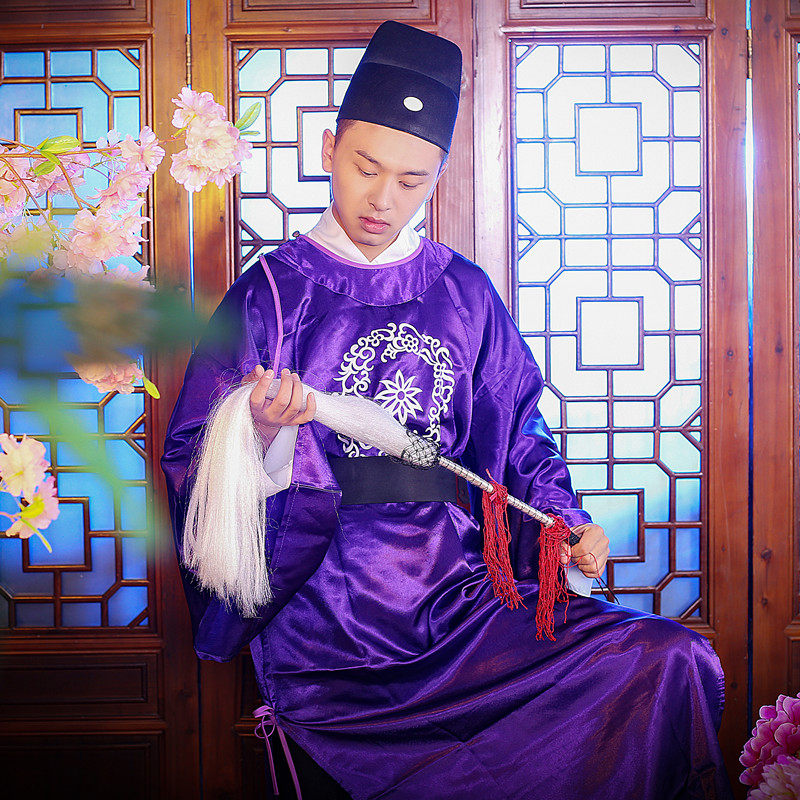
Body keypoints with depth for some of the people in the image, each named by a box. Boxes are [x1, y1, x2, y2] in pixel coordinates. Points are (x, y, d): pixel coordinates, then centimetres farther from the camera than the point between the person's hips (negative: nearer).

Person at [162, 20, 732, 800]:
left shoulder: (465, 294, 11)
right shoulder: (271, 294, 2)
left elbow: (518, 429, 18)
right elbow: (190, 464, 0)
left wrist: (564, 518, 2)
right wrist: (260, 437, -21)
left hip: (458, 586, 4)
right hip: (328, 612, -3)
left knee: (675, 663, -17)